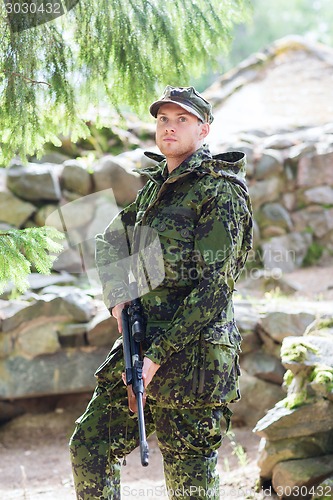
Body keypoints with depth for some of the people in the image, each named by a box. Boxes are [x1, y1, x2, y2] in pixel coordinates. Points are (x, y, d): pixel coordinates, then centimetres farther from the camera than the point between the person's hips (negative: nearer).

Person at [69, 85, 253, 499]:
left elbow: (214, 288, -17)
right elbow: (110, 240, 29)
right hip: (143, 346, 8)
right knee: (90, 446, 8)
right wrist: (117, 296, 8)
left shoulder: (218, 192, -10)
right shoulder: (155, 186, 15)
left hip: (192, 353, -8)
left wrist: (158, 355, -20)